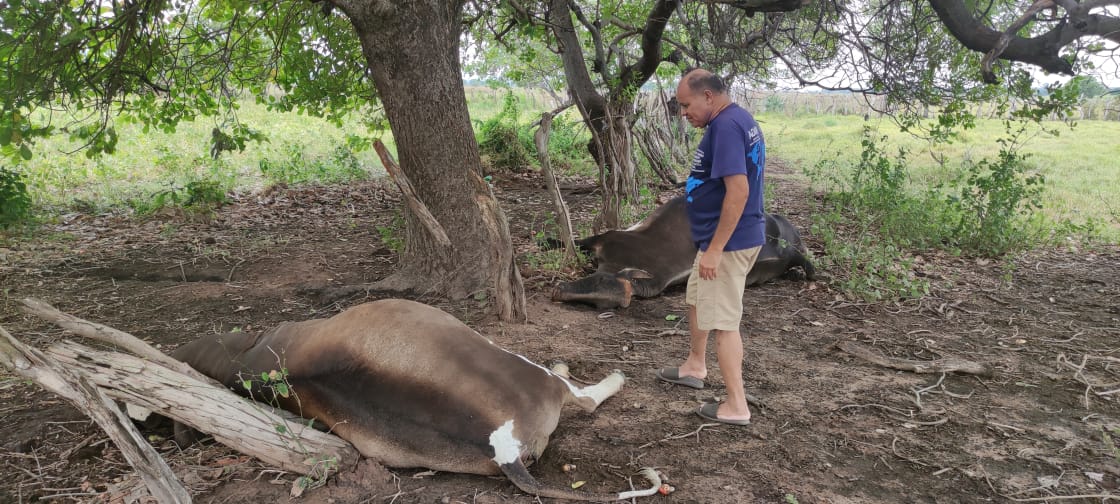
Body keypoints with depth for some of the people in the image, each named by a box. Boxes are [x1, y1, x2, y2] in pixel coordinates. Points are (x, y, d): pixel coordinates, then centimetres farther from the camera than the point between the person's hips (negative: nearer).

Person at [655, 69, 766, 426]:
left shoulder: (725, 126, -21)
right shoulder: (741, 120, 11)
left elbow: (739, 191, -29)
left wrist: (715, 249, -25)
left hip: (727, 242, -11)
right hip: (718, 239, 11)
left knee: (723, 321, -2)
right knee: (696, 300, 27)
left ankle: (736, 406, 8)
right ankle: (695, 367, 45)